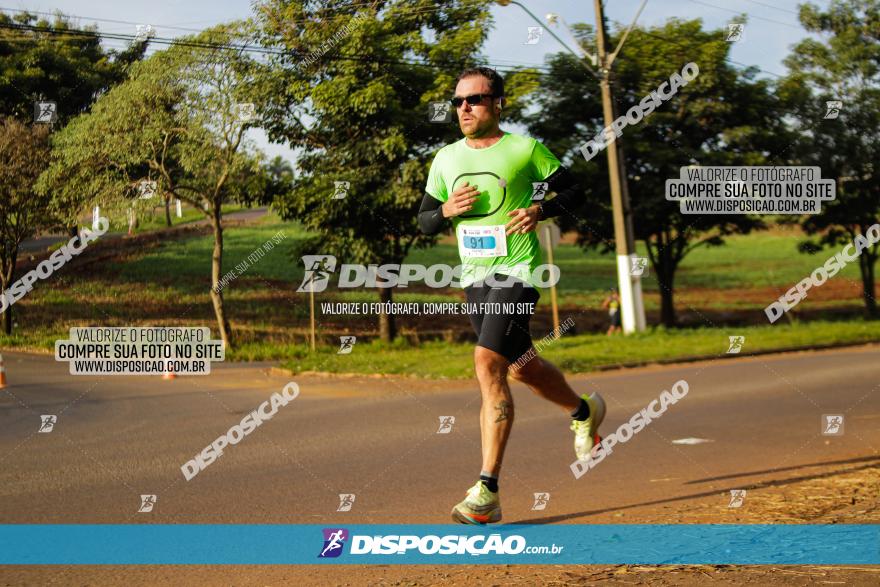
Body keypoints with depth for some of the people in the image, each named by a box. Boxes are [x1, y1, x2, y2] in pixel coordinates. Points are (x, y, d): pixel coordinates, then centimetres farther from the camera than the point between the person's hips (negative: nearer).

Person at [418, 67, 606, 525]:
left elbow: (571, 192, 4)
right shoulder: (446, 159, 8)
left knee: (488, 363, -20)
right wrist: (447, 211, -8)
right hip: (474, 277, 7)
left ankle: (487, 489, -19)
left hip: (516, 271, -6)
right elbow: (424, 220, 14)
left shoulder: (525, 150, -5)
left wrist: (539, 210, -15)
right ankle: (583, 411, 49)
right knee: (521, 366, 18)